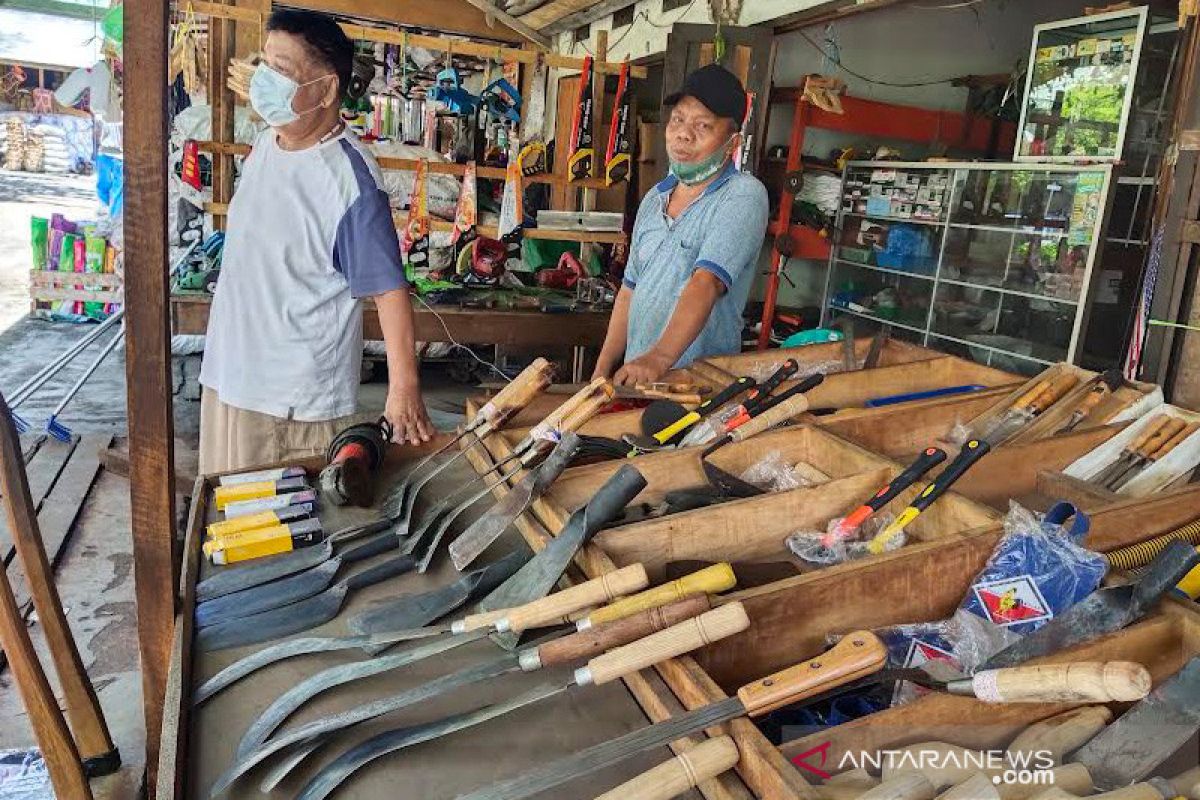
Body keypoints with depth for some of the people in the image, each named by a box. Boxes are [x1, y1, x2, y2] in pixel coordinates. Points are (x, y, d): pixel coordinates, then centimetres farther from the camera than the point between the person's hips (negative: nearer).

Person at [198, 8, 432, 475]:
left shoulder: (350, 180, -22)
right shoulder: (265, 143, 3)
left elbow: (388, 289, -21)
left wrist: (404, 389, -22)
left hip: (301, 400, -8)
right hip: (229, 374, 8)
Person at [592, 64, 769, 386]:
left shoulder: (745, 196, -8)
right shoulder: (654, 199, 14)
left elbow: (706, 282, -23)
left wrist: (660, 357, -35)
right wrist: (603, 371, 9)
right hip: (634, 376, 6)